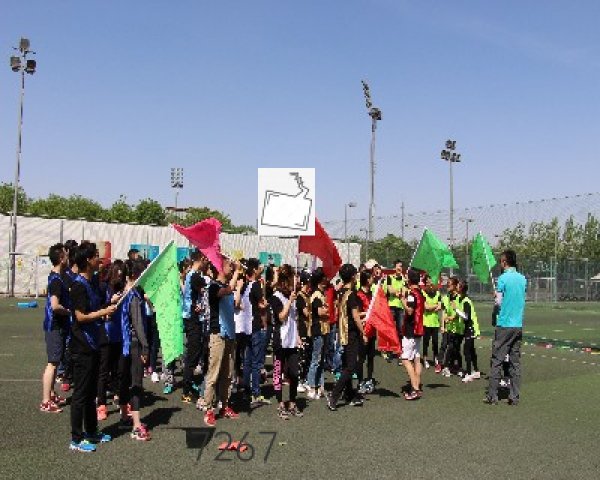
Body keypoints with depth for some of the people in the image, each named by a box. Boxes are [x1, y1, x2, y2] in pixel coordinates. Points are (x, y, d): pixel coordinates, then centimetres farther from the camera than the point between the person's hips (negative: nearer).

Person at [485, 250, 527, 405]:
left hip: (504, 325, -6)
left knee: (497, 361, 0)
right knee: (515, 361, 9)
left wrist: (496, 294, 10)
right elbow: (522, 298, 15)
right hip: (519, 325, 6)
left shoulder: (503, 278, -11)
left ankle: (492, 396, 1)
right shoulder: (523, 279, 8)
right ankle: (515, 396, 10)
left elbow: (499, 302, -9)